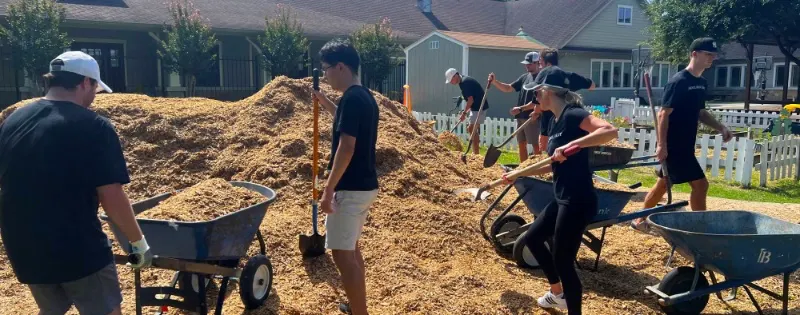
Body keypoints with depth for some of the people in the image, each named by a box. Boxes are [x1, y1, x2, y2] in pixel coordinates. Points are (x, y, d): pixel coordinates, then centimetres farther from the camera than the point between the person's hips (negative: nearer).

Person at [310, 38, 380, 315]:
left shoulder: (351, 98, -19)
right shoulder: (365, 97, 11)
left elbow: (346, 148, -24)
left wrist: (329, 189, -21)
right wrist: (323, 101, 31)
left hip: (350, 188, -10)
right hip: (365, 185, 10)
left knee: (342, 254, -4)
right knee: (351, 248, 21)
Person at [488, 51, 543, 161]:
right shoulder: (524, 77, 13)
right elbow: (508, 88, 15)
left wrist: (521, 108, -18)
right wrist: (494, 82, 0)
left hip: (532, 117, -8)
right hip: (521, 117, 8)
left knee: (535, 145, -5)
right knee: (522, 144, 13)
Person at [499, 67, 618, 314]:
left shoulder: (572, 115, -16)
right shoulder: (555, 121, 12)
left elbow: (610, 131, -33)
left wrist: (571, 145, -38)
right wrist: (519, 173, 24)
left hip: (578, 201, -11)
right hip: (562, 199, 11)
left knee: (562, 261, -2)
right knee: (532, 237, 23)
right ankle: (558, 293, 40)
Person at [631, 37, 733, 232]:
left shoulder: (701, 83, 12)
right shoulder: (678, 81, -15)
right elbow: (664, 114, -18)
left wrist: (721, 128, 10)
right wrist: (662, 145, -22)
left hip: (684, 146, 9)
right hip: (673, 146, -9)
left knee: (663, 184, 14)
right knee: (700, 184, -7)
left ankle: (641, 221, 25)